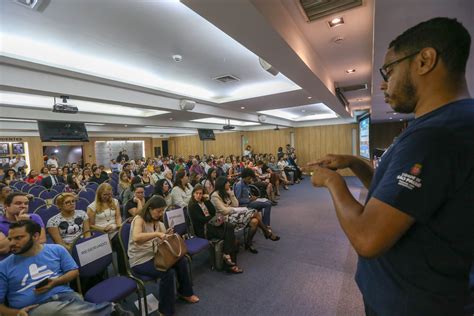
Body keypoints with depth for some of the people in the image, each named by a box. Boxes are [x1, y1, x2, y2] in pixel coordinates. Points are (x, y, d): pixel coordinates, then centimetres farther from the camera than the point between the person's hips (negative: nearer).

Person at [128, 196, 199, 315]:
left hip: (153, 255, 7)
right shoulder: (139, 219, -19)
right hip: (139, 261, -7)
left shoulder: (156, 221, 4)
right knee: (168, 272, -27)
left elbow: (158, 241, 7)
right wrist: (157, 233, -43)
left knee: (181, 260, -6)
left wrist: (165, 235, -13)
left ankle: (185, 292, 17)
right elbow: (136, 238, -39)